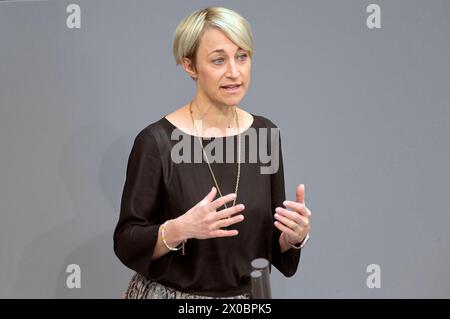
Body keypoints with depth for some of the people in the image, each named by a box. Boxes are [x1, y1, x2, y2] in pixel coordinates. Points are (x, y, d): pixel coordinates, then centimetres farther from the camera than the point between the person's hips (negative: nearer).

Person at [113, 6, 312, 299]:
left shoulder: (264, 133, -3)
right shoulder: (157, 141, -16)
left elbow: (271, 241, 5)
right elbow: (126, 244, -11)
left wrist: (296, 234, -15)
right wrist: (180, 229, -27)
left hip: (244, 298, 4)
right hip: (170, 294, -4)